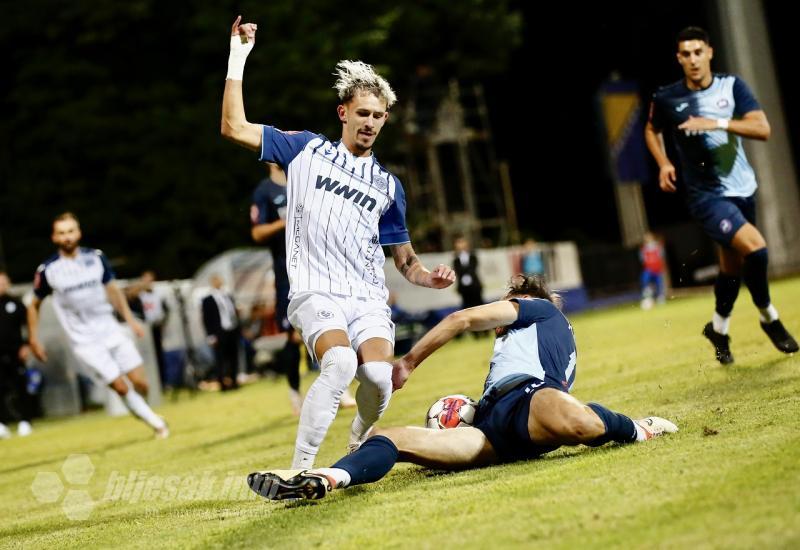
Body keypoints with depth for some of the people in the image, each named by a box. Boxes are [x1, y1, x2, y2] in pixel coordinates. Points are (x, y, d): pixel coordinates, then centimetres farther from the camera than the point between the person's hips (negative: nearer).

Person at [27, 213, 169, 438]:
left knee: (140, 382, -2)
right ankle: (156, 423, 7)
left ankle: (141, 411, 28)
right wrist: (33, 339, 3)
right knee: (120, 387, -9)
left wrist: (130, 319, 11)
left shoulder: (96, 258, -1)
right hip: (85, 341, -3)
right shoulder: (48, 270, -9)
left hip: (111, 331, 3)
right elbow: (34, 305, 5)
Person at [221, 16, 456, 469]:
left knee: (378, 374, -24)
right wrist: (238, 58, 3)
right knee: (340, 363, -32)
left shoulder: (389, 185, 18)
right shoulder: (306, 149, 11)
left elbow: (404, 258, 22)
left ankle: (358, 447, 8)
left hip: (368, 296, 3)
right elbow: (235, 128, 5)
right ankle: (300, 469, -26)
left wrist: (428, 277, 0)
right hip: (316, 291, -3)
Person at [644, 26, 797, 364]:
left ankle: (718, 329, 40)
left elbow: (763, 129, -13)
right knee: (755, 248, -23)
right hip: (706, 195, -4)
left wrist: (717, 123, -25)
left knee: (732, 267, 15)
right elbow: (652, 130, 16)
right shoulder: (666, 98, -6)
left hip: (742, 189, 4)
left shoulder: (731, 86, -2)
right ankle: (769, 318, -1)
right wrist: (663, 163, 0)